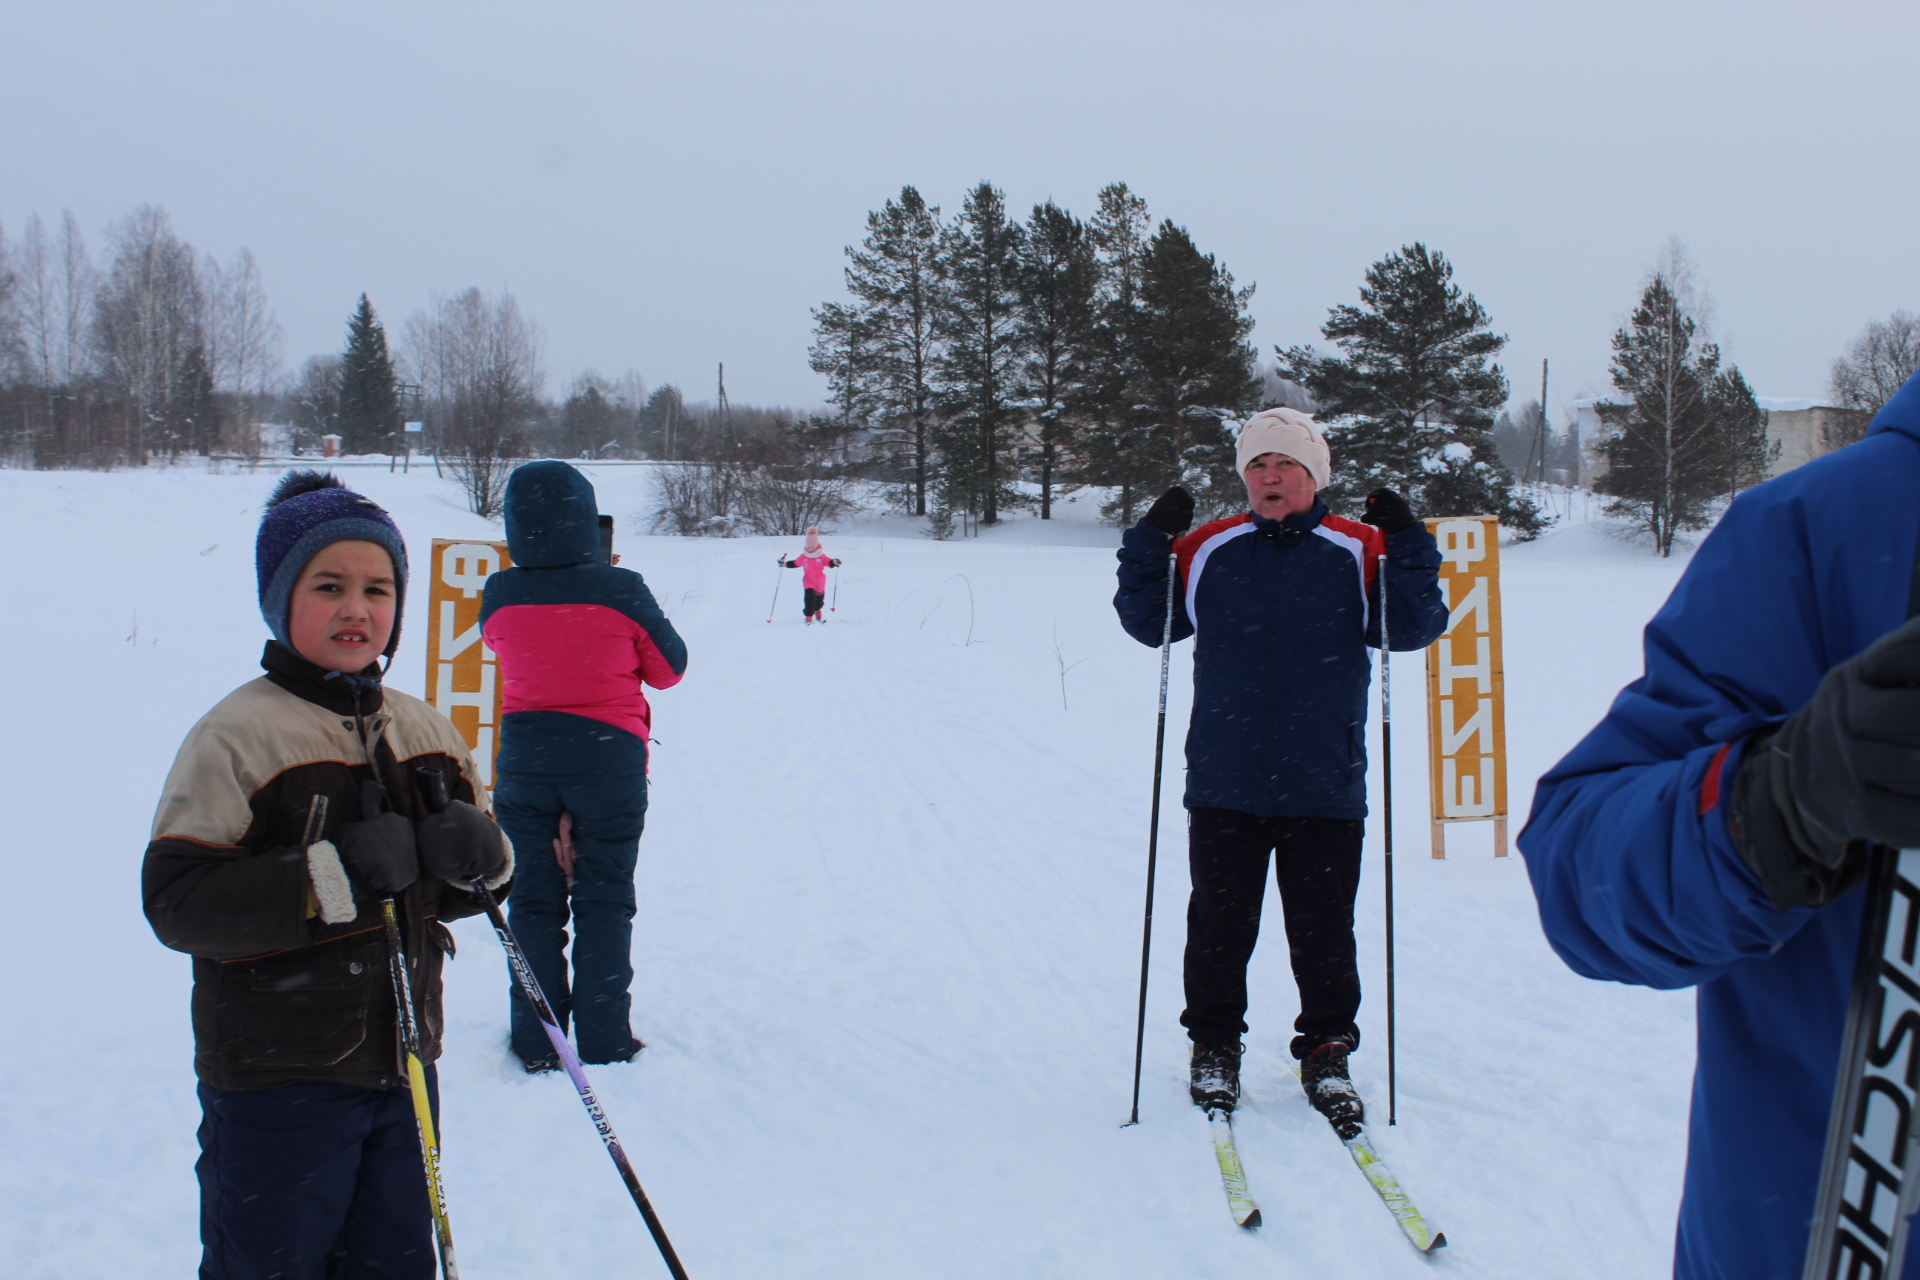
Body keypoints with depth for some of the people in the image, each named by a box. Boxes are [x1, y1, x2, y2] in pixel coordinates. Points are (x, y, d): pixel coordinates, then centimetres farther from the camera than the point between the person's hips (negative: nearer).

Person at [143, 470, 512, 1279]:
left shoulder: (424, 730, 6)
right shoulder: (238, 734, -12)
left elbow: (481, 870, 14)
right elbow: (176, 901, -20)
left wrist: (477, 857, -10)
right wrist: (333, 876, -27)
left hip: (403, 1065, 6)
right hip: (276, 1078, -6)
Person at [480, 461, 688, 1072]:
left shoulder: (497, 596, -8)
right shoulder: (620, 591, -16)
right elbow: (668, 668, -3)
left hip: (524, 759, 2)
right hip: (609, 759, -2)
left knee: (533, 901, 12)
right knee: (605, 902, 10)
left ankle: (537, 1041, 16)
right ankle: (603, 1038, 13)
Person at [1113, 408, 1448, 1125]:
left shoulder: (1357, 550, 2)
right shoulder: (1208, 551, 6)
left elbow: (1412, 630, -1)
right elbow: (1148, 625, 9)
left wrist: (1408, 550, -13)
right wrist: (1150, 546, -4)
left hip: (1326, 790, -1)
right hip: (1225, 787, 1)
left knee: (1324, 935, 8)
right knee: (1220, 926, 10)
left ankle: (1326, 1053, 26)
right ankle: (1214, 1046, 28)